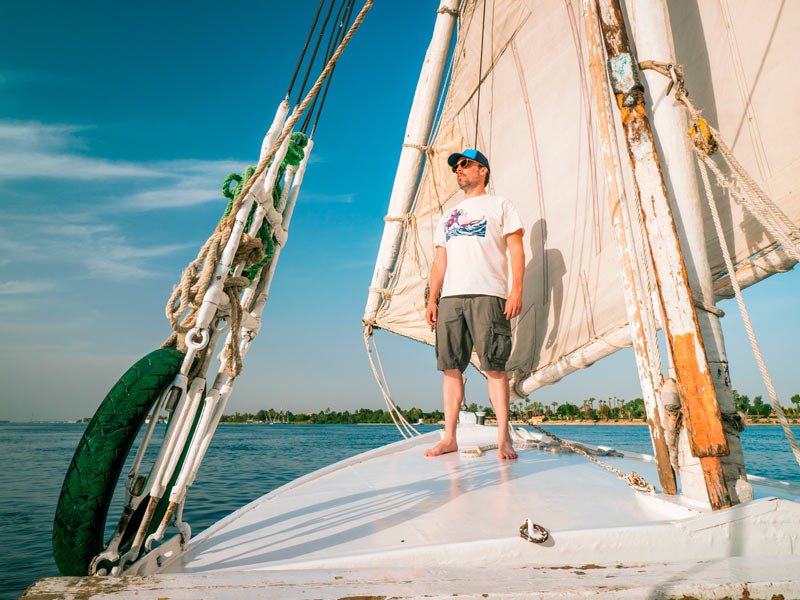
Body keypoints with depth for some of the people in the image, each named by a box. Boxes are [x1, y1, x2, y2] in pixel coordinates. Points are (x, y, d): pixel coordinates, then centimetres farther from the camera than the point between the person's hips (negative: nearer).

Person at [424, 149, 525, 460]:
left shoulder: (499, 204, 15)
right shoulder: (448, 215, 28)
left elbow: (516, 249, 5)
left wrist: (516, 290, -9)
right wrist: (432, 299, 10)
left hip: (488, 294, -4)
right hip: (451, 297, 5)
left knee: (494, 366, -9)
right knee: (450, 366, -1)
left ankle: (504, 437, -3)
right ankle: (449, 437, 4)